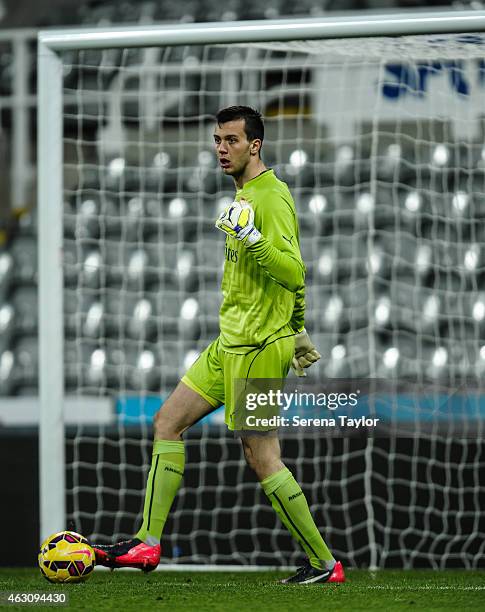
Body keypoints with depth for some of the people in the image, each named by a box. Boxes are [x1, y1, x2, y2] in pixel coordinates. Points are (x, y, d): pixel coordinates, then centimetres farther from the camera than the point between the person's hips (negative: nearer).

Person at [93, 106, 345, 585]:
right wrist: (297, 330, 30)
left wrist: (251, 237, -34)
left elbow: (293, 272, -24)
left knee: (262, 458, -7)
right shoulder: (246, 195, 16)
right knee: (167, 422, 8)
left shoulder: (271, 196, -14)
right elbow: (293, 278, 25)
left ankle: (323, 563, 2)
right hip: (230, 346, 10)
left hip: (256, 348, -10)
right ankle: (148, 544, 9)